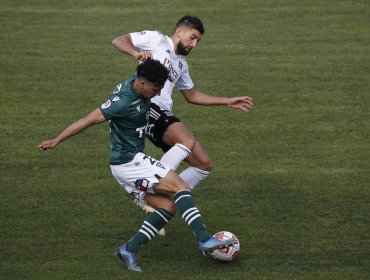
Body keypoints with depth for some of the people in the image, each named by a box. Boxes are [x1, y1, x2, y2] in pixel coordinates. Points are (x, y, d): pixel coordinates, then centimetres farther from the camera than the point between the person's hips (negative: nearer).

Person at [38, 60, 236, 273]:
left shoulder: (137, 83, 1)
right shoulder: (124, 101, -24)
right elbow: (89, 120, -20)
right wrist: (57, 141, -15)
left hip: (133, 161, 10)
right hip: (129, 162, -10)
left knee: (169, 206, 2)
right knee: (181, 187, -14)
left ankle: (130, 249, 1)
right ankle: (204, 239, -20)